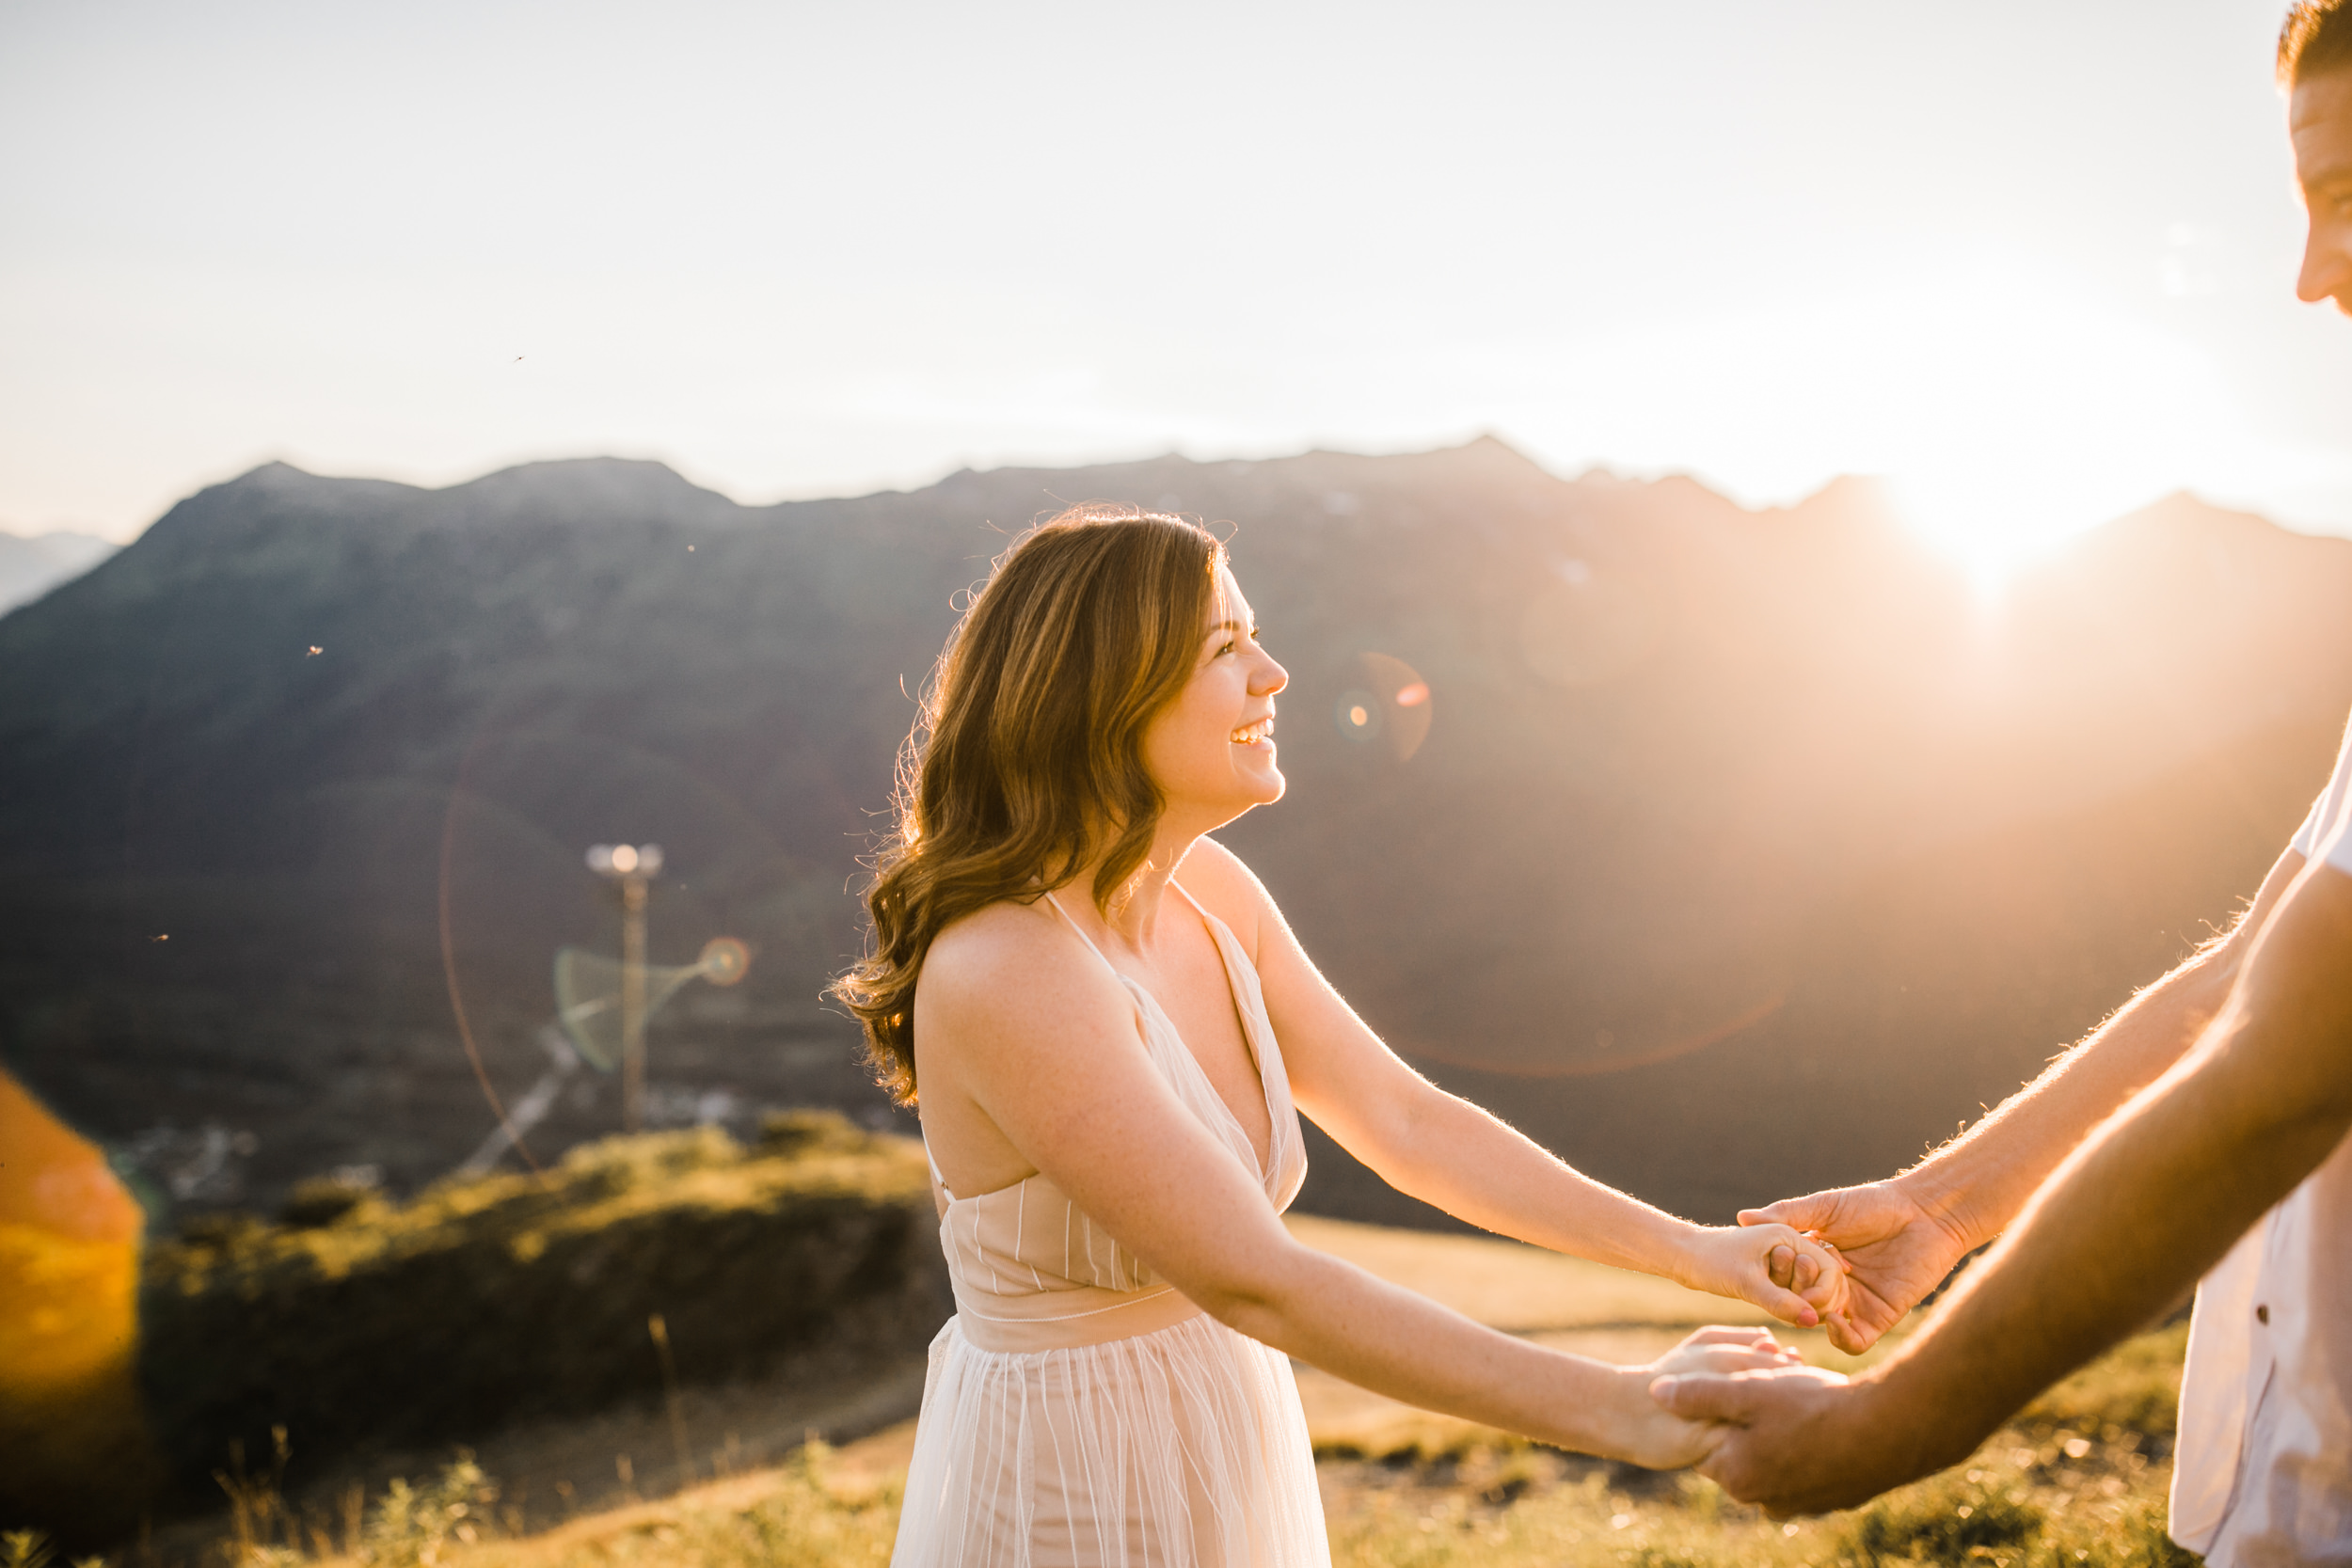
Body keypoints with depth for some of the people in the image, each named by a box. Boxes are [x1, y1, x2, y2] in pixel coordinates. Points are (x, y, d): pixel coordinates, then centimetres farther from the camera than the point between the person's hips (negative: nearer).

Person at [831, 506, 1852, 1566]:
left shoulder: (1206, 890, -3)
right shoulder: (1004, 976, -28)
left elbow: (1403, 1121, 2)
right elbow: (1259, 1284, -31)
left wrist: (1692, 1251, -5)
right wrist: (1626, 1410, -29)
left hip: (1210, 1474, 7)